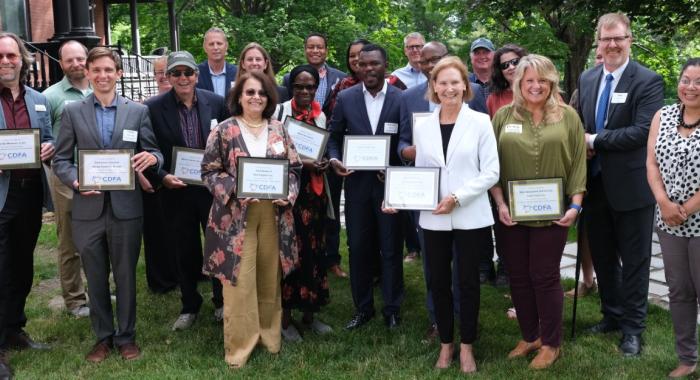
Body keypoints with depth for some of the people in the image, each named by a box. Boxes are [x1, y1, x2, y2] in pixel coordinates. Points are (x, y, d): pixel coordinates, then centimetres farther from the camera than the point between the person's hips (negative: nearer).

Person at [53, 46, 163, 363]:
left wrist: (151, 158, -21)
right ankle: (103, 336, 27)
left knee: (126, 276, 9)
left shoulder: (138, 111, 4)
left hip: (125, 207, -1)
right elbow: (61, 159, 5)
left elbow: (154, 153, 3)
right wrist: (75, 181, -14)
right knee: (95, 278, 12)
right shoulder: (72, 112, 5)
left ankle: (126, 336, 25)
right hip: (88, 208, 1)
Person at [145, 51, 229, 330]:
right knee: (185, 252, 12)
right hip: (176, 190, -1)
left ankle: (221, 301, 31)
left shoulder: (216, 103, -2)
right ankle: (189, 306, 31)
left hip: (214, 188, 1)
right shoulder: (153, 108, -6)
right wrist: (162, 177, -16)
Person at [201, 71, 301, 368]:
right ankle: (239, 344, 12)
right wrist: (234, 190, -17)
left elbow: (294, 168, 10)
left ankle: (269, 335, 29)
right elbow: (209, 171, -3)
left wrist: (288, 193, -8)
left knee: (270, 278, 12)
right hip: (237, 215, -3)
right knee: (240, 281, -2)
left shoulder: (278, 129, 6)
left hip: (273, 214, 3)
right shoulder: (224, 130, -3)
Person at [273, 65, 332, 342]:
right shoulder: (279, 112, -6)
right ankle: (285, 317, 12)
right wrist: (300, 163, -18)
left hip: (313, 191, 5)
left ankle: (309, 313, 23)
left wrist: (323, 162, 2)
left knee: (313, 250, 10)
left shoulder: (320, 116, 9)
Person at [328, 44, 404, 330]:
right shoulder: (345, 98, 3)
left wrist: (402, 174, -16)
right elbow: (334, 137, 9)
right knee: (358, 248, 10)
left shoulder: (401, 99, -4)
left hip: (390, 182, -2)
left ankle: (392, 309, 21)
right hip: (357, 182, 2)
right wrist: (334, 159, -11)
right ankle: (362, 307, 24)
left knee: (391, 249, 7)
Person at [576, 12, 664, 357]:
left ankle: (632, 327, 21)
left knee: (634, 260, 7)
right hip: (595, 183, 6)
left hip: (631, 186, -5)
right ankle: (611, 315, 35)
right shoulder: (587, 79, 8)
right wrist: (580, 141, -6)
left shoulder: (648, 81, -11)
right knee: (602, 257, 17)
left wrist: (595, 140, -17)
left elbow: (642, 131, -21)